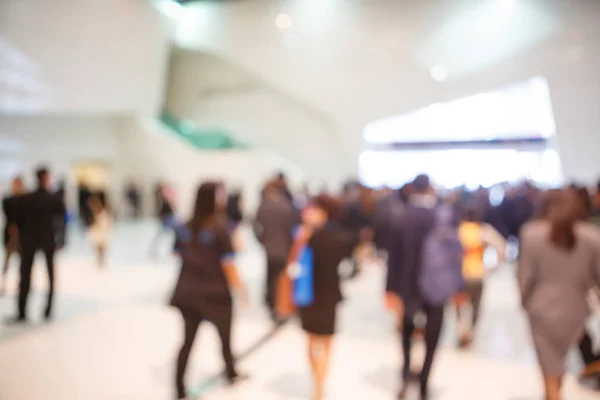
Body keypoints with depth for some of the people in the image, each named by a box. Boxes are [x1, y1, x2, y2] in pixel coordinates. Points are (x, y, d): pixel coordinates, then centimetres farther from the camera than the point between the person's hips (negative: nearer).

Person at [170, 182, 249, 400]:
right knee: (225, 337, 20)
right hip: (215, 293, -4)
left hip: (188, 292, 4)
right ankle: (231, 374, 41)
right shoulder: (219, 228, -17)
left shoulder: (184, 228, -1)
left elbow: (179, 257, 6)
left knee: (188, 341, 13)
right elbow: (228, 265, -16)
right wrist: (240, 289, -4)